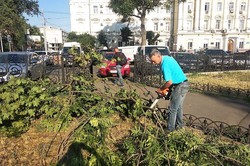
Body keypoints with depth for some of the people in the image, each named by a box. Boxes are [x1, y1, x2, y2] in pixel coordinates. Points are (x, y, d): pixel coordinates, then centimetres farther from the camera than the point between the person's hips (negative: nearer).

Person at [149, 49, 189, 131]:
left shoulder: (165, 64, -22)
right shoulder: (168, 57, 8)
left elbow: (169, 82, -25)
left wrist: (161, 89, -8)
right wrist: (165, 87, 11)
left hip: (180, 86, -10)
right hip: (184, 84, 10)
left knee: (173, 109, 0)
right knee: (178, 107, 21)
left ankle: (170, 129, 11)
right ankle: (179, 125, 34)